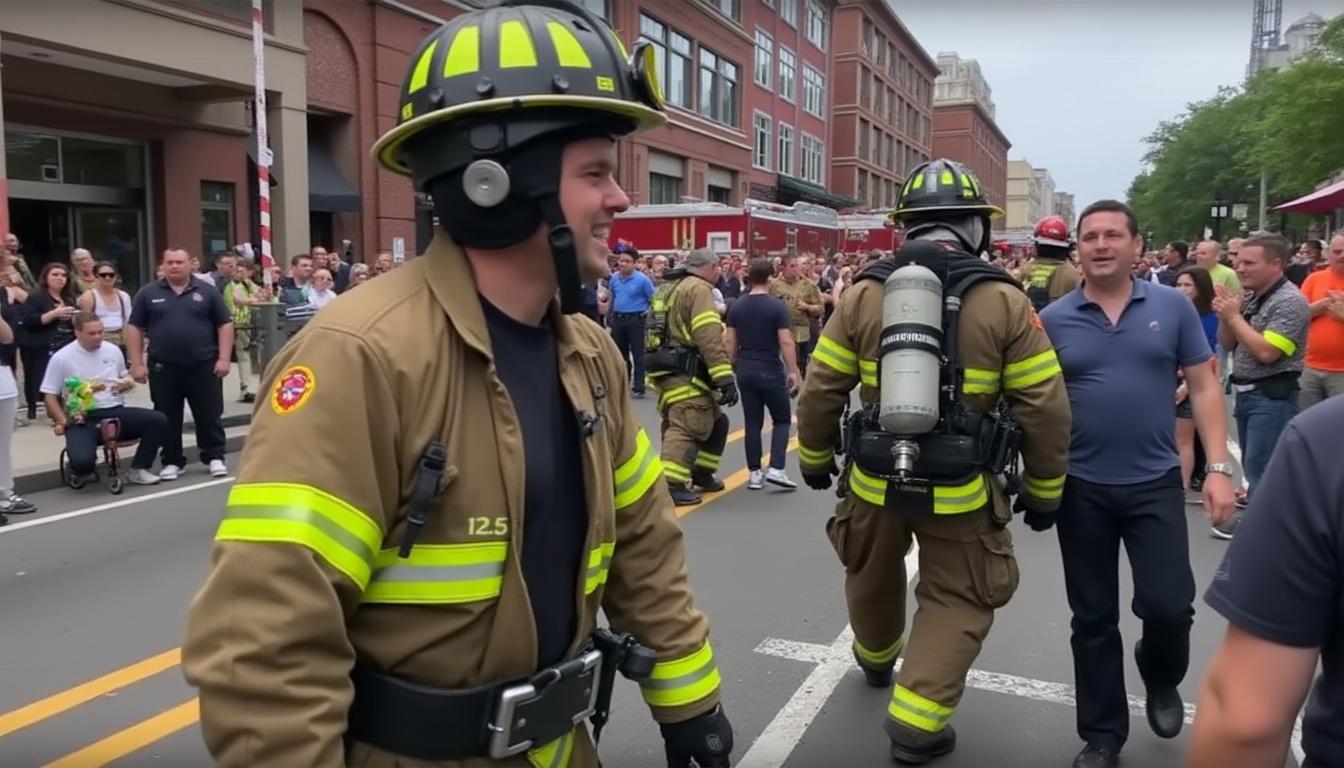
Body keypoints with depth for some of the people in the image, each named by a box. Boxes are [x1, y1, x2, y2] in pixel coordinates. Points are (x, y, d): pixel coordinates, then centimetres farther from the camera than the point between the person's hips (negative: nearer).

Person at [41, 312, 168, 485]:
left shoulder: (113, 350, 9)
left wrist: (127, 383, -1)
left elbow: (126, 377, 25)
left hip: (116, 412, 4)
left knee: (159, 421, -22)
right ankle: (82, 471, 12)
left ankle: (138, 469, -5)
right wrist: (63, 422, -8)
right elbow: (50, 395, 3)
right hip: (83, 419, -3)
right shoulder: (61, 358, -2)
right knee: (82, 463, -31)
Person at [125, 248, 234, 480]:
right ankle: (172, 461, 18)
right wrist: (137, 363, -1)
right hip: (163, 367, 1)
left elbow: (225, 324, 2)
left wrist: (223, 358, -6)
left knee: (209, 414, 4)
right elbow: (134, 328, 6)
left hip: (203, 365, -1)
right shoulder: (148, 293, 4)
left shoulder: (207, 291, 2)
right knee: (167, 417, 8)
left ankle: (214, 457, 14)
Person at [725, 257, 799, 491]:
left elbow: (730, 341, 5)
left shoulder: (737, 306, 3)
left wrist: (735, 368, 16)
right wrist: (793, 371, -7)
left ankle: (754, 473, 10)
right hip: (770, 371, -4)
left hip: (745, 371, 4)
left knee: (752, 423, 9)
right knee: (782, 420, 9)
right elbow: (786, 342, -14)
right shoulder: (777, 306, -10)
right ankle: (776, 469, -3)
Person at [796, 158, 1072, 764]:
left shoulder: (864, 293, -3)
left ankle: (876, 661, 53)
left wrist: (814, 460, 15)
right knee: (957, 601, 16)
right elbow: (1045, 409, -7)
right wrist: (1044, 492, 6)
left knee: (873, 576, 27)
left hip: (874, 478, 3)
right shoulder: (1004, 302, -8)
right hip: (960, 487, -2)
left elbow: (820, 391, -1)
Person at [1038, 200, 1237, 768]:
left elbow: (1204, 388, 2)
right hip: (1081, 488, 1)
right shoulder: (1053, 319, -1)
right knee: (1093, 618, 9)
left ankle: (1160, 678, 32)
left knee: (1169, 605, -4)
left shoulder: (1173, 307, 0)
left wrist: (1218, 468, -4)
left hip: (1155, 482, 0)